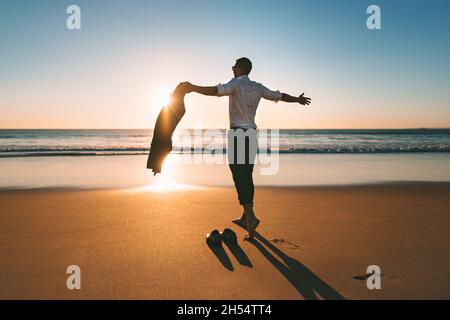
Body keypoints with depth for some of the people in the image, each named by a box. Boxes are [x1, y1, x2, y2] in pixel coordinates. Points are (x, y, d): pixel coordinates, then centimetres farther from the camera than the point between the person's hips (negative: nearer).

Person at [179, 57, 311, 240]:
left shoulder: (236, 84, -6)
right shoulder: (258, 88, 15)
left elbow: (217, 91, -27)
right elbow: (279, 96, 27)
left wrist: (193, 88, -37)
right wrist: (298, 99, 44)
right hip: (251, 134, 7)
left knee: (239, 177, -9)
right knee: (247, 177, 10)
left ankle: (251, 217, -18)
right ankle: (246, 218, 18)